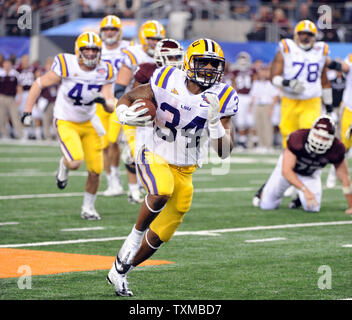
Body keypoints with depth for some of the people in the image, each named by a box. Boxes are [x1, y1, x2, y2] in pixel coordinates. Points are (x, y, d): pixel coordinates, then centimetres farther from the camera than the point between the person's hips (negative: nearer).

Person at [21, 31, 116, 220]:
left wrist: (104, 101, -34)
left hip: (89, 123, 4)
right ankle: (64, 165, 14)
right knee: (75, 162, -25)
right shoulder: (67, 66, -19)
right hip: (66, 122, -4)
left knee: (95, 170, 1)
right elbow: (39, 84, -7)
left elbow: (111, 107, -10)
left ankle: (88, 207, 26)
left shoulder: (104, 72, -10)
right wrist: (27, 112, -8)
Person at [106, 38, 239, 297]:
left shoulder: (221, 99, -11)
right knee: (162, 191, -38)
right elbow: (127, 98, -1)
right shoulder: (168, 82, -14)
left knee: (160, 236, 9)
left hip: (184, 170, 3)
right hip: (155, 158, -3)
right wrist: (126, 115, -24)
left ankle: (120, 271, 33)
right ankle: (136, 233, -12)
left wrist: (215, 123, -31)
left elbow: (224, 152, -14)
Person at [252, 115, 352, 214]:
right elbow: (286, 171, -41)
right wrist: (305, 190, -53)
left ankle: (301, 198, 19)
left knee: (312, 207, -17)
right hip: (288, 167, -2)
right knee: (267, 205, -4)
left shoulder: (336, 149, -32)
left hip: (311, 173, 2)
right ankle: (265, 191, 33)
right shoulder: (297, 139, -40)